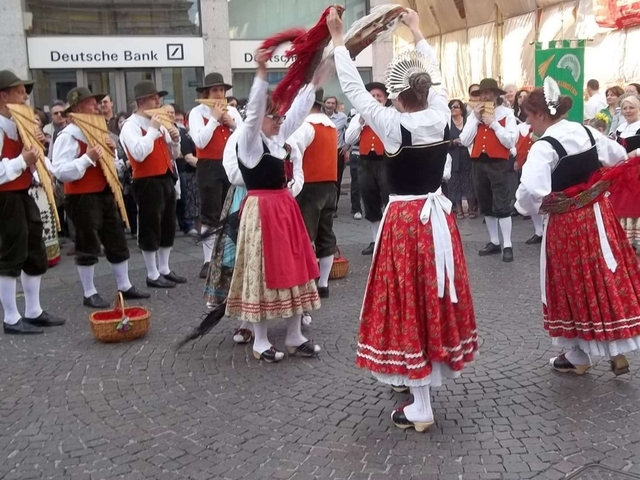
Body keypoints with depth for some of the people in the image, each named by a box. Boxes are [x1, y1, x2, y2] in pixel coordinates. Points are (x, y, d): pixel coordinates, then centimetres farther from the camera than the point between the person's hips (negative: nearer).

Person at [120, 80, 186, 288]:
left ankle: (164, 270, 25)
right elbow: (139, 154, -25)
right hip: (147, 183, -8)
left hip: (166, 179, 8)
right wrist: (153, 130, -19)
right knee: (150, 228, -1)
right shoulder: (131, 125, -8)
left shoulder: (158, 123, 16)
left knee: (168, 226, 14)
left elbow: (173, 155, 20)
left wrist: (175, 139, 0)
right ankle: (152, 275, 9)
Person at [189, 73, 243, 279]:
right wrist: (214, 118, -15)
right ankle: (208, 261, 4)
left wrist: (232, 123, -8)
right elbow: (200, 142, -19)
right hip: (209, 168, -5)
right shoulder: (197, 113, -5)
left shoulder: (232, 111, 9)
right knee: (210, 216, -2)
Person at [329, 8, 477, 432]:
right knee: (435, 298, 17)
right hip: (438, 217, 6)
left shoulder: (392, 125, -15)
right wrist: (417, 34, 29)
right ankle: (423, 376, 37)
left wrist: (338, 39, 0)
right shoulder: (442, 117, -1)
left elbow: (354, 89, -9)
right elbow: (435, 76, 16)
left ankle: (421, 409, 7)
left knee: (409, 303, 0)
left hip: (405, 221, -6)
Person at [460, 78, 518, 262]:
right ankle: (494, 242, 23)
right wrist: (475, 118, -6)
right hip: (478, 163, 5)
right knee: (486, 205, 12)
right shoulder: (474, 114, 9)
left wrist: (493, 123, -15)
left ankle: (507, 245, 2)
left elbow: (511, 142, -12)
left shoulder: (507, 113, -3)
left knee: (502, 204, -5)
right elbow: (465, 141, 0)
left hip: (498, 163, -5)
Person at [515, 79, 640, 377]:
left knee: (575, 288, 7)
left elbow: (531, 191, -33)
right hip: (598, 215, 6)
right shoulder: (588, 132, 3)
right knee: (607, 280, 13)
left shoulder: (544, 146, -20)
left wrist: (524, 207, -12)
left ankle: (578, 358, 22)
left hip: (566, 224, -6)